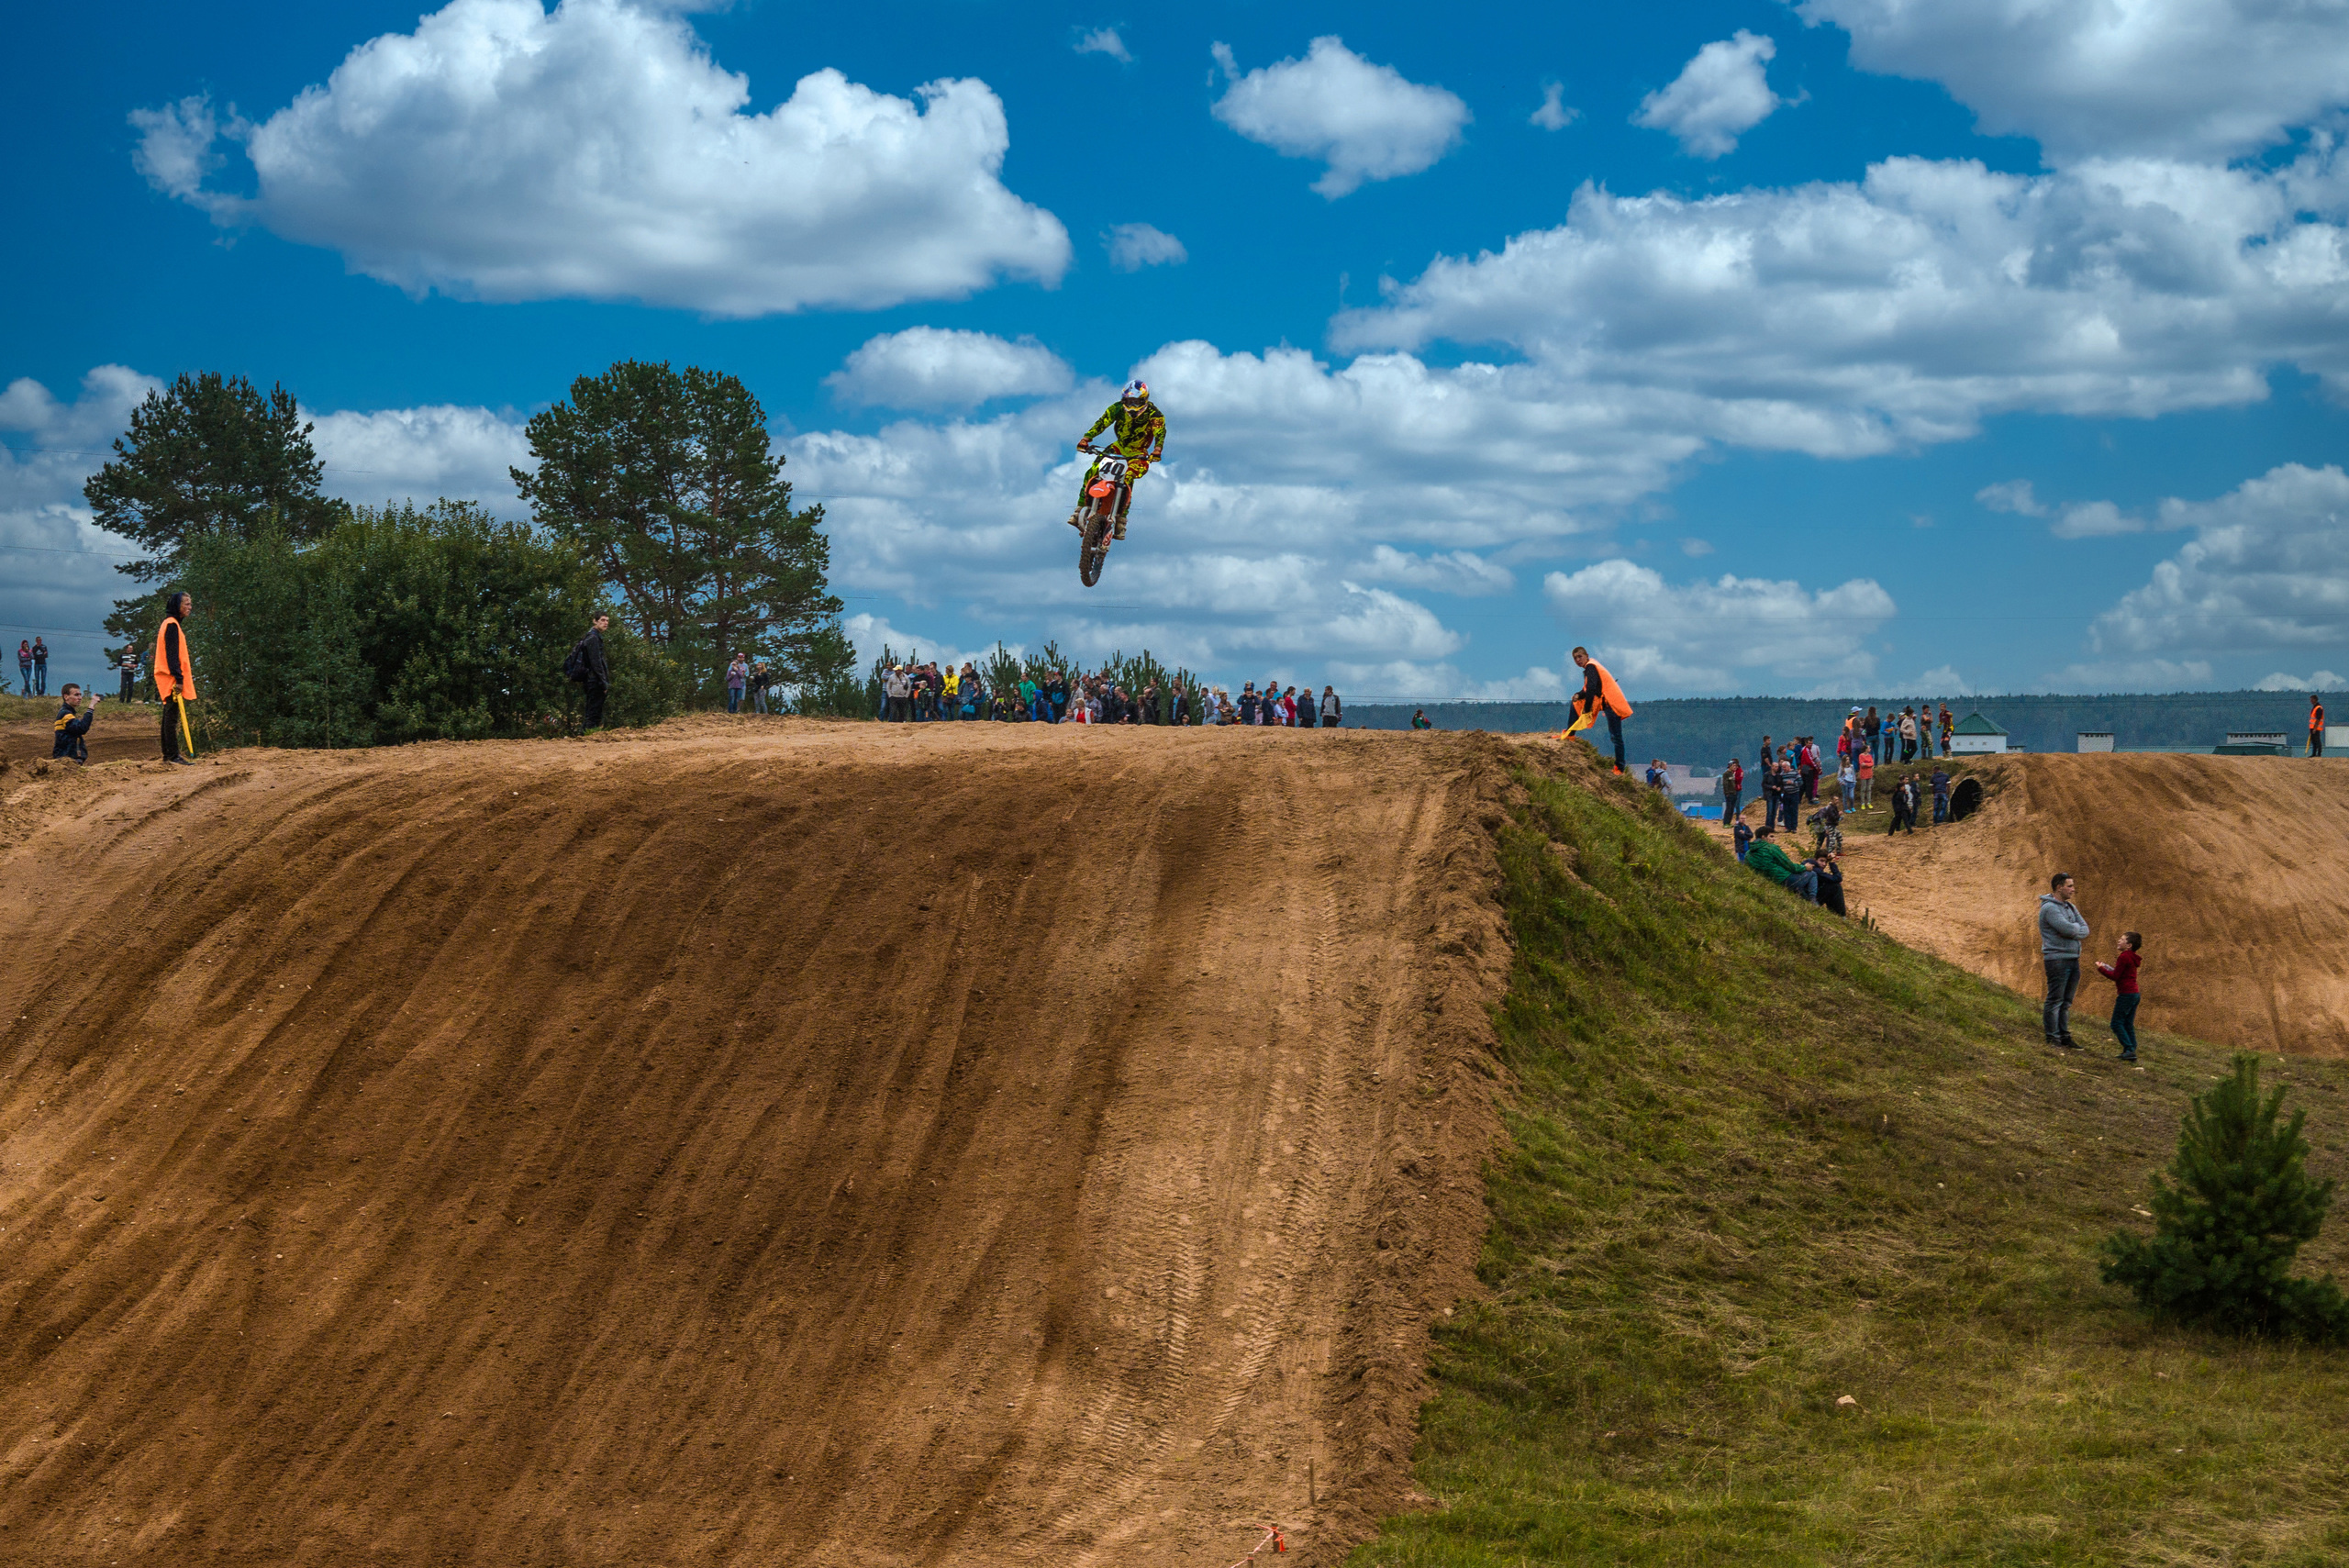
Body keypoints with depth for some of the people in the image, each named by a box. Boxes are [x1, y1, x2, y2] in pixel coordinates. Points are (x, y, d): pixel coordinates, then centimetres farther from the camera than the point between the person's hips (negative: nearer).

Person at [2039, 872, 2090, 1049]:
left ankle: (2064, 1036, 17)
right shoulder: (2049, 908, -13)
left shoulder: (2071, 907, 16)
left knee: (2066, 1002, 11)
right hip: (2057, 959, -8)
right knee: (2055, 1000, -5)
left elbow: (2085, 930, 8)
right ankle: (2052, 1039, -1)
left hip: (2073, 959, 8)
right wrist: (2076, 926, 0)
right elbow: (2068, 929, -22)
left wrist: (2073, 931, -11)